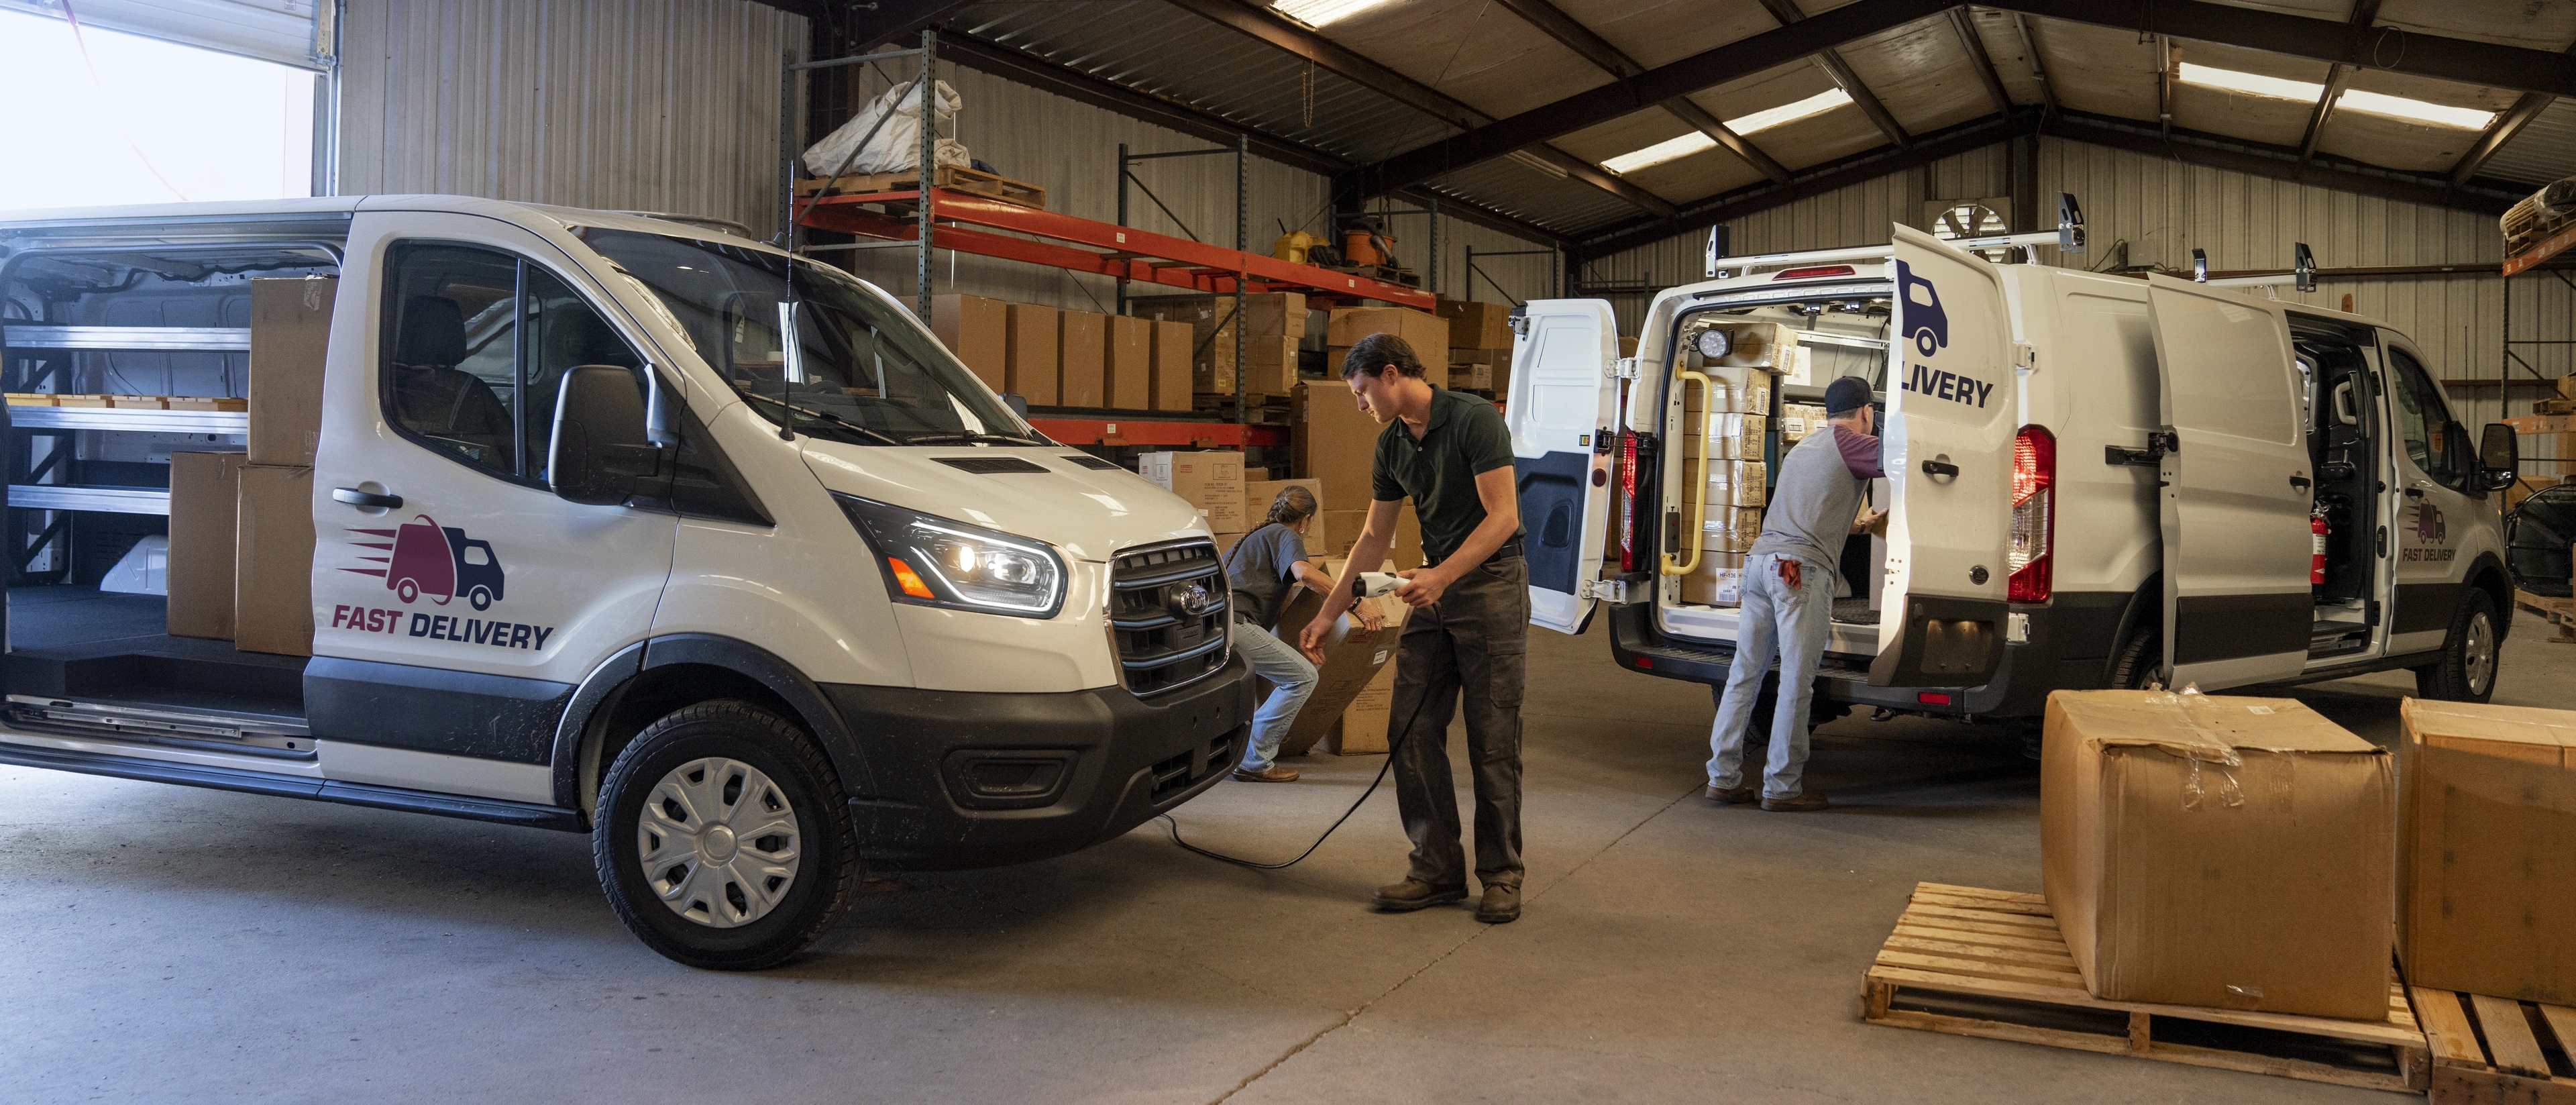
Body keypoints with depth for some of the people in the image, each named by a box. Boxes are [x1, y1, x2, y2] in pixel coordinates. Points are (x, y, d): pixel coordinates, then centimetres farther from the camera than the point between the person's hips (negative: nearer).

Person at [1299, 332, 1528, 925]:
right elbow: (1374, 536, 15)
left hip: (1492, 583, -7)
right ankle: (1438, 869, 11)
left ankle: (1501, 875, 9)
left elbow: (1503, 516, -19)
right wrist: (1328, 613, 14)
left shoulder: (1473, 419, -15)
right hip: (1435, 588, 7)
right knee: (1412, 731, 3)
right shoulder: (1392, 444, 8)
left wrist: (1442, 575, -28)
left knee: (1493, 741, -3)